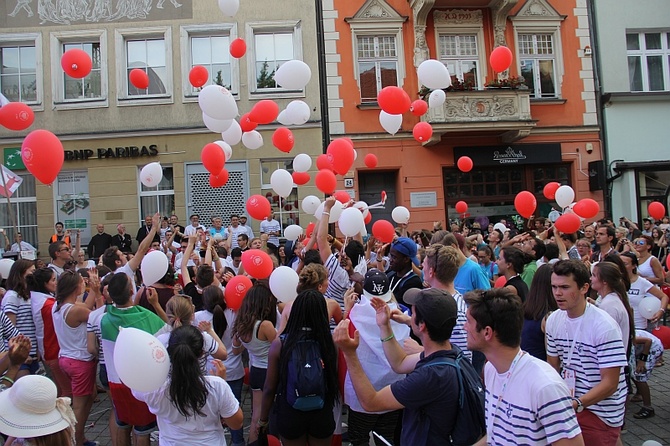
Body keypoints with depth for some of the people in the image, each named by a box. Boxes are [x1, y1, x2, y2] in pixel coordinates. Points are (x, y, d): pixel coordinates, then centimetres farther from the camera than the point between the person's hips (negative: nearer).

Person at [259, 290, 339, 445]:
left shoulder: (280, 343, -16)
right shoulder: (331, 342, -16)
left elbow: (269, 388, -9)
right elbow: (335, 382, -4)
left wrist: (263, 419, 8)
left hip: (289, 413, 0)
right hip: (322, 413, 1)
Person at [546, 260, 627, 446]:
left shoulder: (605, 326, -21)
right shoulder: (553, 320, -2)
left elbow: (610, 383, -20)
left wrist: (575, 404, -32)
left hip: (601, 414, -5)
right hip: (568, 404, 6)